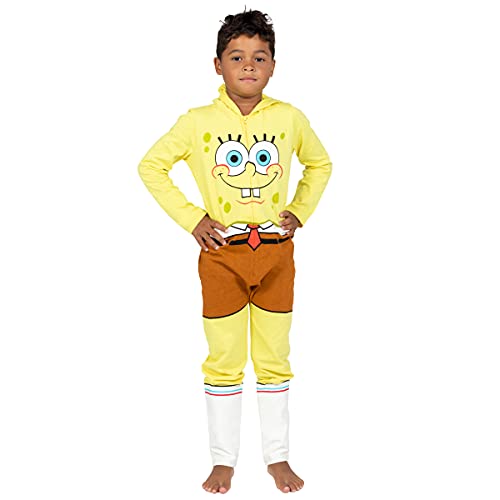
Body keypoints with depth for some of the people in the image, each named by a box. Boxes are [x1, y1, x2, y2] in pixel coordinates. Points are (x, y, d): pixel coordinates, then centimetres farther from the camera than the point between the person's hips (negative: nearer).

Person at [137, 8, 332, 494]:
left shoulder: (290, 118, -1)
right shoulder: (197, 122, -7)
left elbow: (319, 164, 16)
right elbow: (151, 166, 2)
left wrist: (300, 211, 4)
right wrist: (190, 218, -4)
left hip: (276, 252, 2)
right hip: (221, 253, -1)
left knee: (274, 358, 10)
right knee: (224, 359, 7)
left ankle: (277, 455, 24)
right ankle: (223, 459, 20)